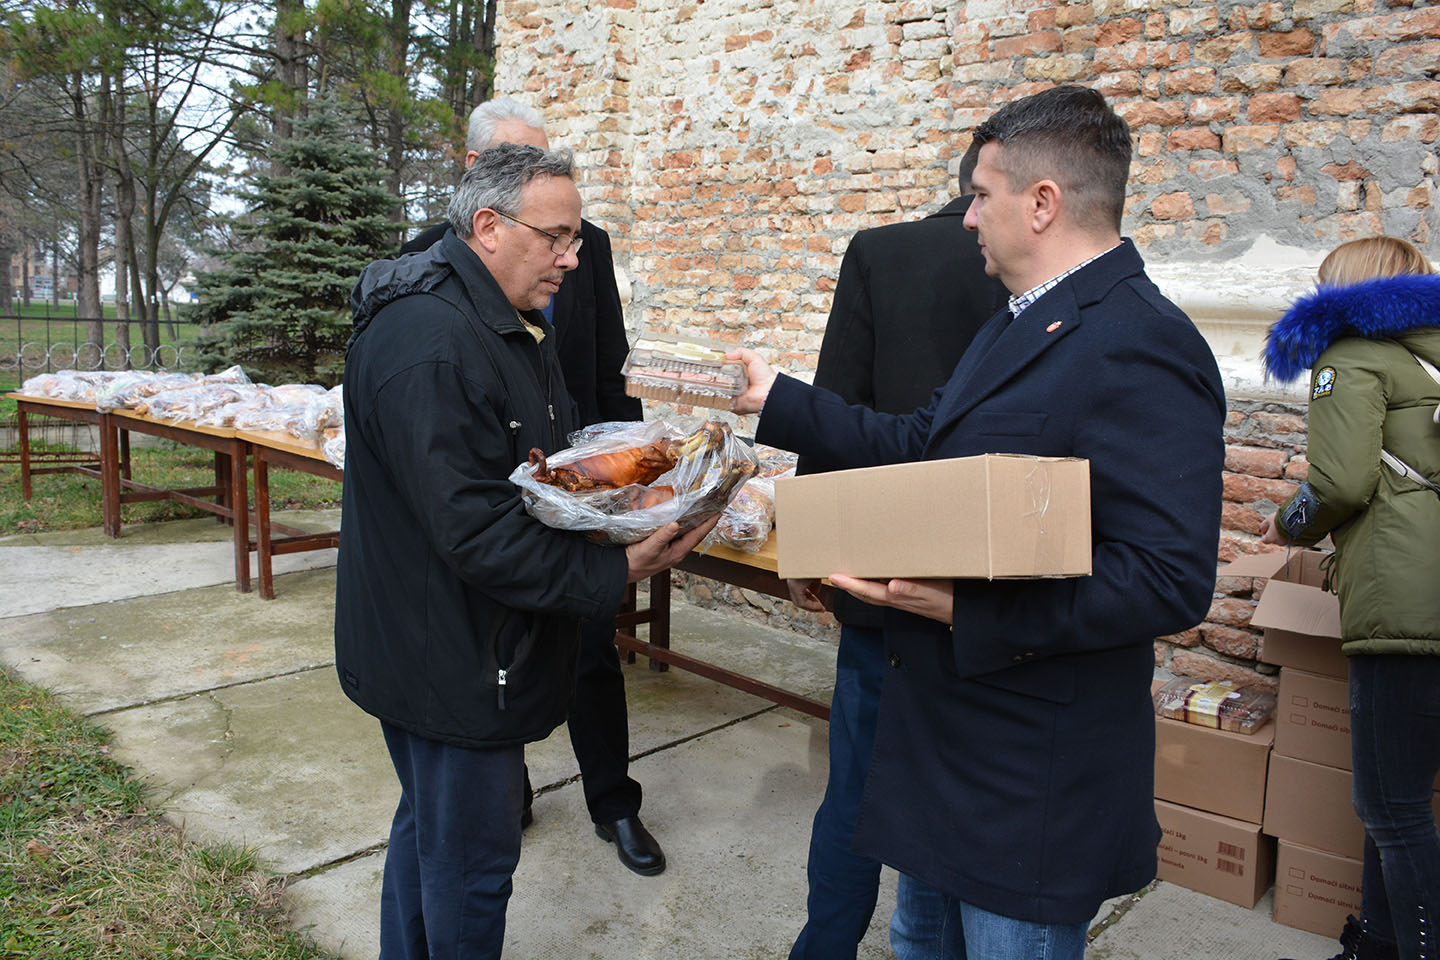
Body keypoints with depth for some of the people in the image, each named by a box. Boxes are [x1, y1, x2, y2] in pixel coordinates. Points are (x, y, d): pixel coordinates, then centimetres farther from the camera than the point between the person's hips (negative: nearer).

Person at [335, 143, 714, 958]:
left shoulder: (513, 323, 10)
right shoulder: (430, 344, -25)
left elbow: (546, 464, 16)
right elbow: (476, 531, -29)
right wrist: (616, 572, -29)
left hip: (443, 649, 11)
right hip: (452, 666, -11)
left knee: (430, 828, 27)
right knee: (471, 863, 7)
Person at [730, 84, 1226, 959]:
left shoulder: (1141, 348, -22)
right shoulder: (1024, 324, 11)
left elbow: (1172, 581, -28)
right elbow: (920, 445, 14)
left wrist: (967, 609, -30)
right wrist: (779, 403, 15)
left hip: (1034, 782, -9)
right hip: (945, 733, 10)